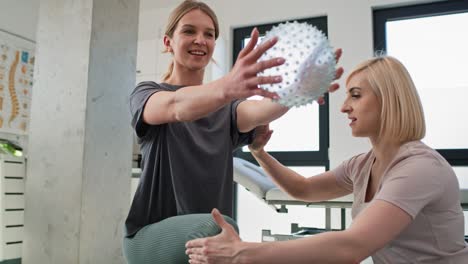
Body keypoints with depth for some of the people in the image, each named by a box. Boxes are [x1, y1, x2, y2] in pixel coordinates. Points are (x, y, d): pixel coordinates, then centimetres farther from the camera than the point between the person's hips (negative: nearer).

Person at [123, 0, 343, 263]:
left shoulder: (226, 107, 10)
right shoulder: (147, 94, 0)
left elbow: (258, 112, -16)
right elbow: (176, 106, -26)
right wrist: (227, 87, -48)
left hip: (208, 237, 4)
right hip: (152, 234, -4)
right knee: (216, 228, -31)